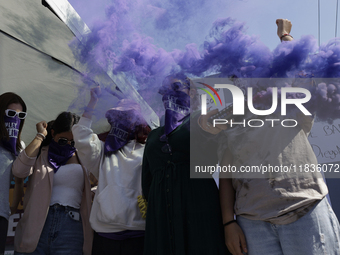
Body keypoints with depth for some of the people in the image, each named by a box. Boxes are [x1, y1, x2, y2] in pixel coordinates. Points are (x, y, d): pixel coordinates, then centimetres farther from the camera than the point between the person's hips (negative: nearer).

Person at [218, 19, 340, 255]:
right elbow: (226, 176, 8)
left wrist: (284, 34, 13)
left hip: (305, 215, -1)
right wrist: (229, 223, -1)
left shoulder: (291, 111, 9)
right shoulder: (229, 128, 12)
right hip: (253, 223, 2)